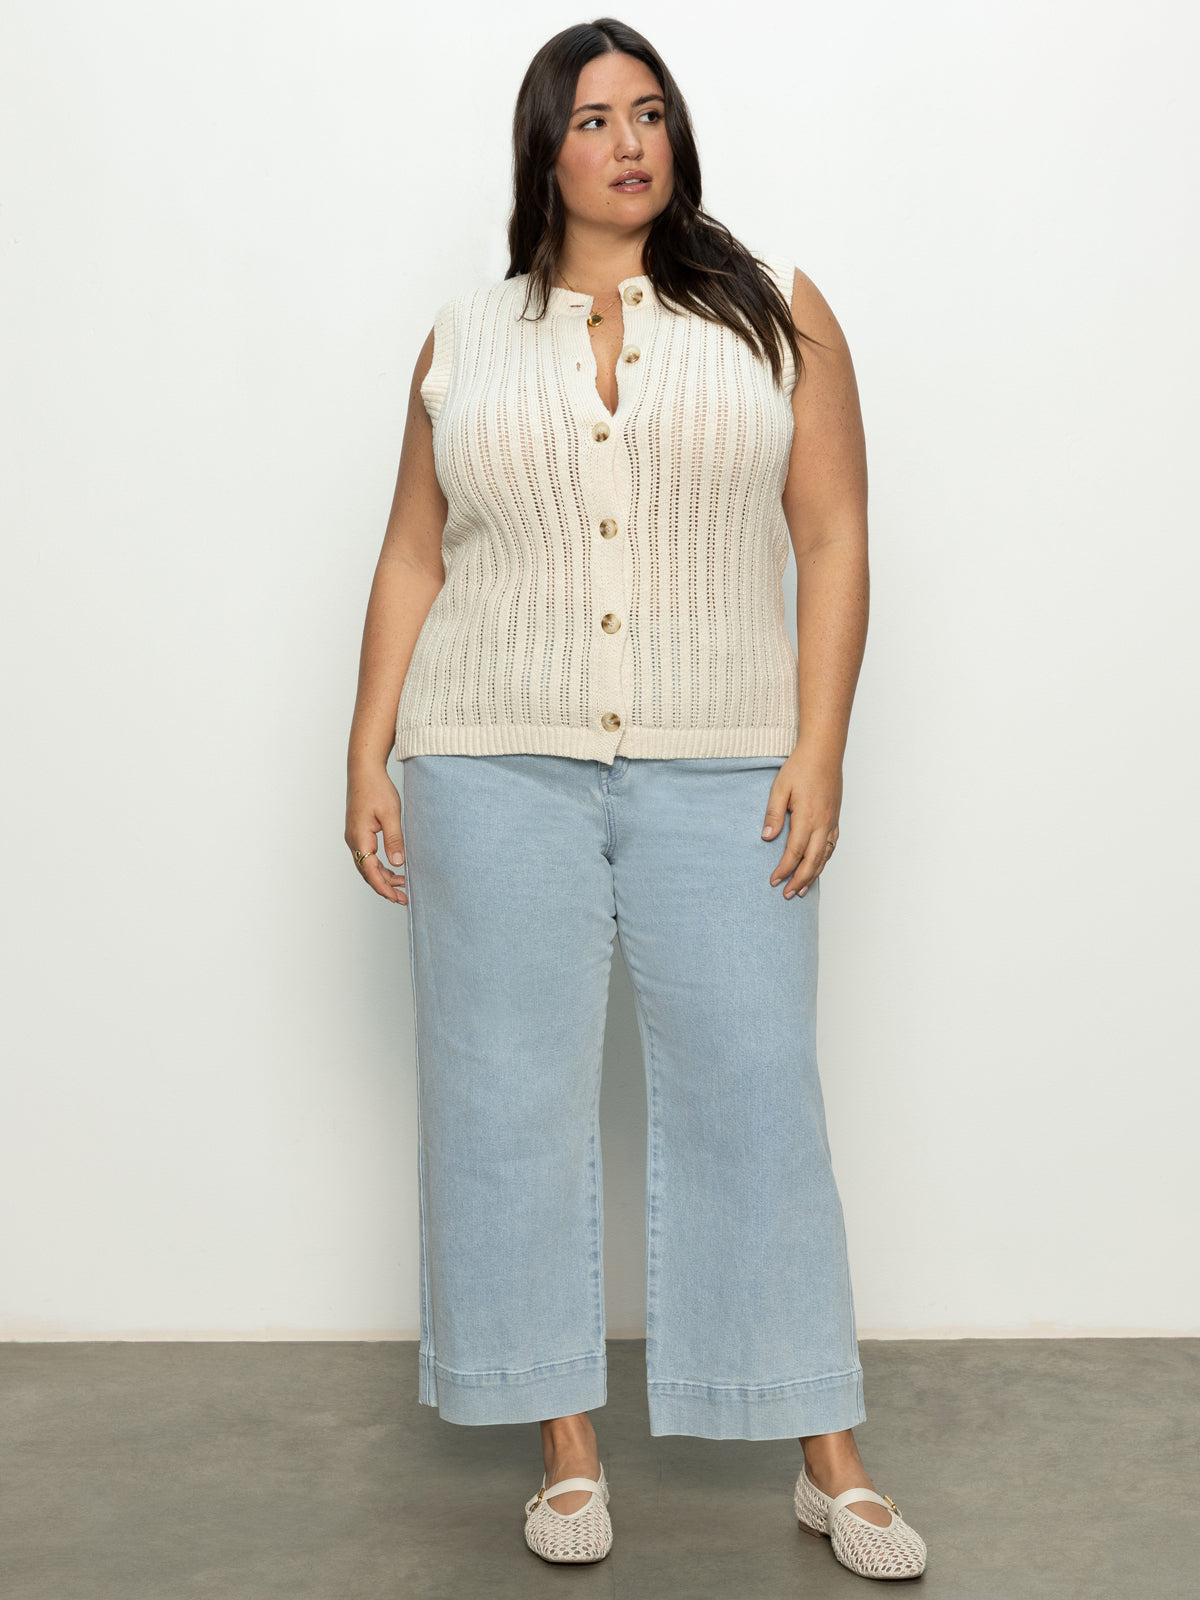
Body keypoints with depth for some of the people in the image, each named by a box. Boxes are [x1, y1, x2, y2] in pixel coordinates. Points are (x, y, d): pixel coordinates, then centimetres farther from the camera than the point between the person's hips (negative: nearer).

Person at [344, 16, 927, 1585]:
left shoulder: (775, 310, 7)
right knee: (511, 1099, 3)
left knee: (756, 1092, 0)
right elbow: (411, 559, 12)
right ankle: (568, 1447, 18)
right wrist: (368, 759, 4)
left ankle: (831, 1460, 12)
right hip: (495, 767, 2)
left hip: (719, 772, -1)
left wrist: (819, 750, -7)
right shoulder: (465, 340, 12)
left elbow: (835, 540, 2)